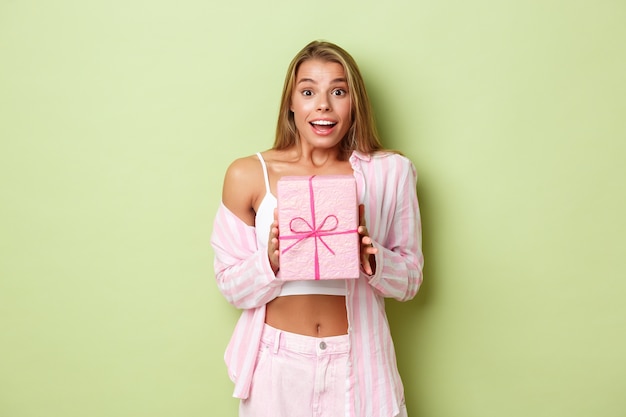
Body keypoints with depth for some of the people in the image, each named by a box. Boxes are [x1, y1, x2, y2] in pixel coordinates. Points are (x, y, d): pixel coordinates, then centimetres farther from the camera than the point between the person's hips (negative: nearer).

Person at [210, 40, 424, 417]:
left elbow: (410, 279, 1)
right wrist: (271, 260, -21)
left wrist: (372, 260, -19)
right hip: (277, 364, 0)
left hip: (358, 362, 0)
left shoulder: (390, 173, -5)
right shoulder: (248, 175, -6)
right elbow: (231, 286, -2)